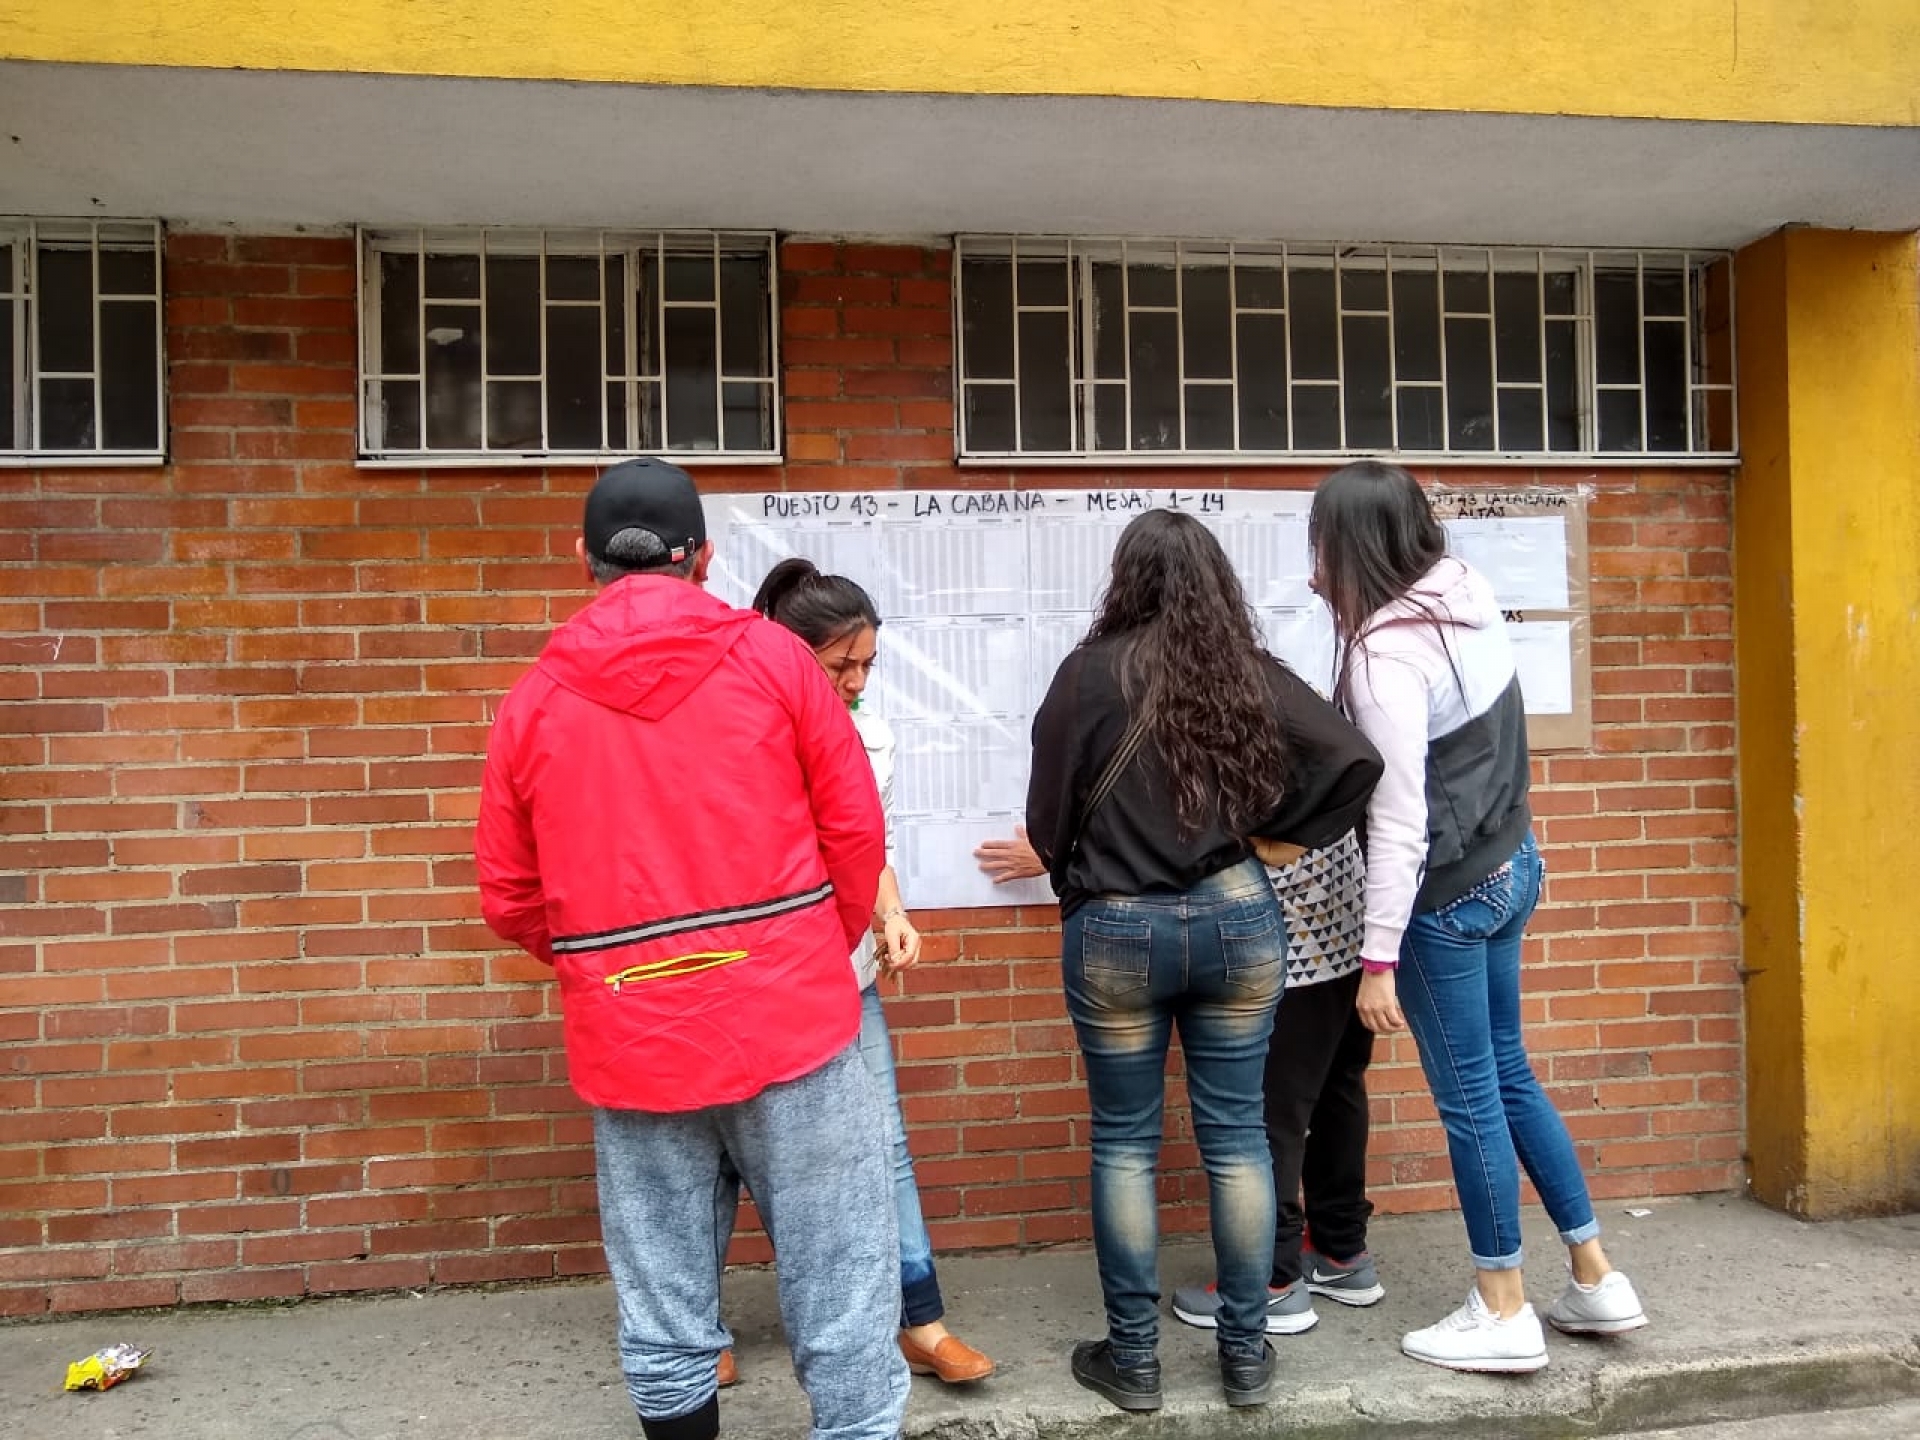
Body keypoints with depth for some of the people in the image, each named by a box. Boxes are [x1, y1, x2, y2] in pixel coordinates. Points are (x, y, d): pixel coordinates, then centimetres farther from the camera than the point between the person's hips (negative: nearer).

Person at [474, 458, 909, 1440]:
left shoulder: (533, 699, 3)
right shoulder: (770, 656, -2)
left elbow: (508, 899, 6)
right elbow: (855, 828, -1)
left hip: (629, 1040, 3)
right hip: (788, 1018, -2)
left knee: (660, 1305, 15)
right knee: (838, 1281, 8)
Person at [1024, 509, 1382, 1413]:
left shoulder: (1091, 671, -8)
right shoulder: (1251, 672, 0)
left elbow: (1047, 817, -4)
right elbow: (1356, 760, -5)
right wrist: (1275, 832, 6)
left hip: (1115, 931, -2)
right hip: (1237, 919, 3)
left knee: (1125, 1142, 11)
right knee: (1236, 1135, 13)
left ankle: (1132, 1360, 22)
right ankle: (1247, 1355, 24)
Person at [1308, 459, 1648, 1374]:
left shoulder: (1385, 655, -24)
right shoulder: (1467, 597, -1)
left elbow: (1399, 824, -23)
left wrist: (1378, 958, -18)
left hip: (1449, 895, -8)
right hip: (1510, 866, 9)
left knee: (1469, 1097, 6)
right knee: (1508, 1074, 20)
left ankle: (1504, 1314, 23)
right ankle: (1595, 1279, 32)